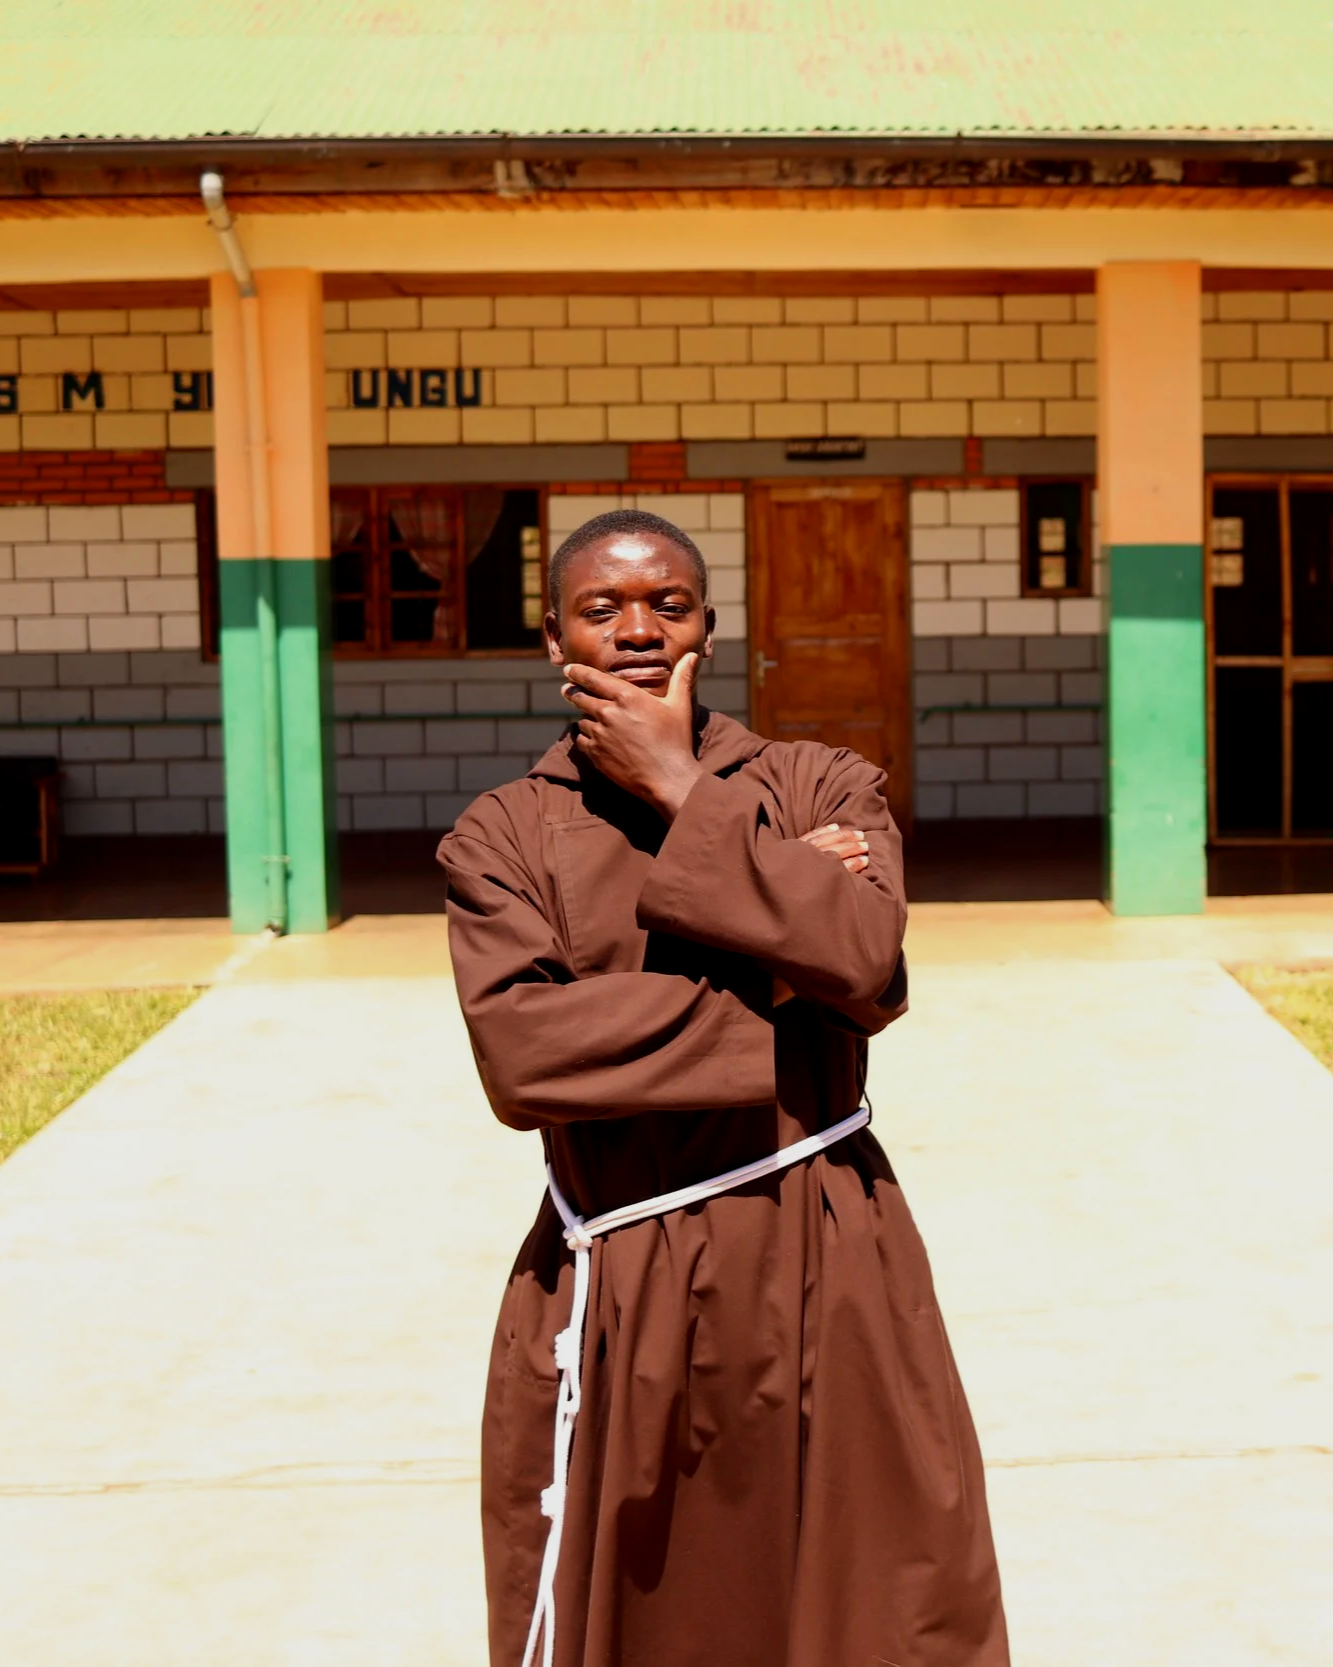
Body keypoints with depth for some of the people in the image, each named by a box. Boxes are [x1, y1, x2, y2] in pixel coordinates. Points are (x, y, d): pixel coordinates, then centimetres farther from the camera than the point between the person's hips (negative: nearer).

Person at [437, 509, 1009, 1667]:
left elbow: (866, 964, -17)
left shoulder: (824, 789, 3)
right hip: (613, 1297, 0)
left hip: (825, 1275, 0)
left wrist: (680, 793, -12)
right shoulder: (502, 836, 2)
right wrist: (764, 999, -14)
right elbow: (519, 1053, -14)